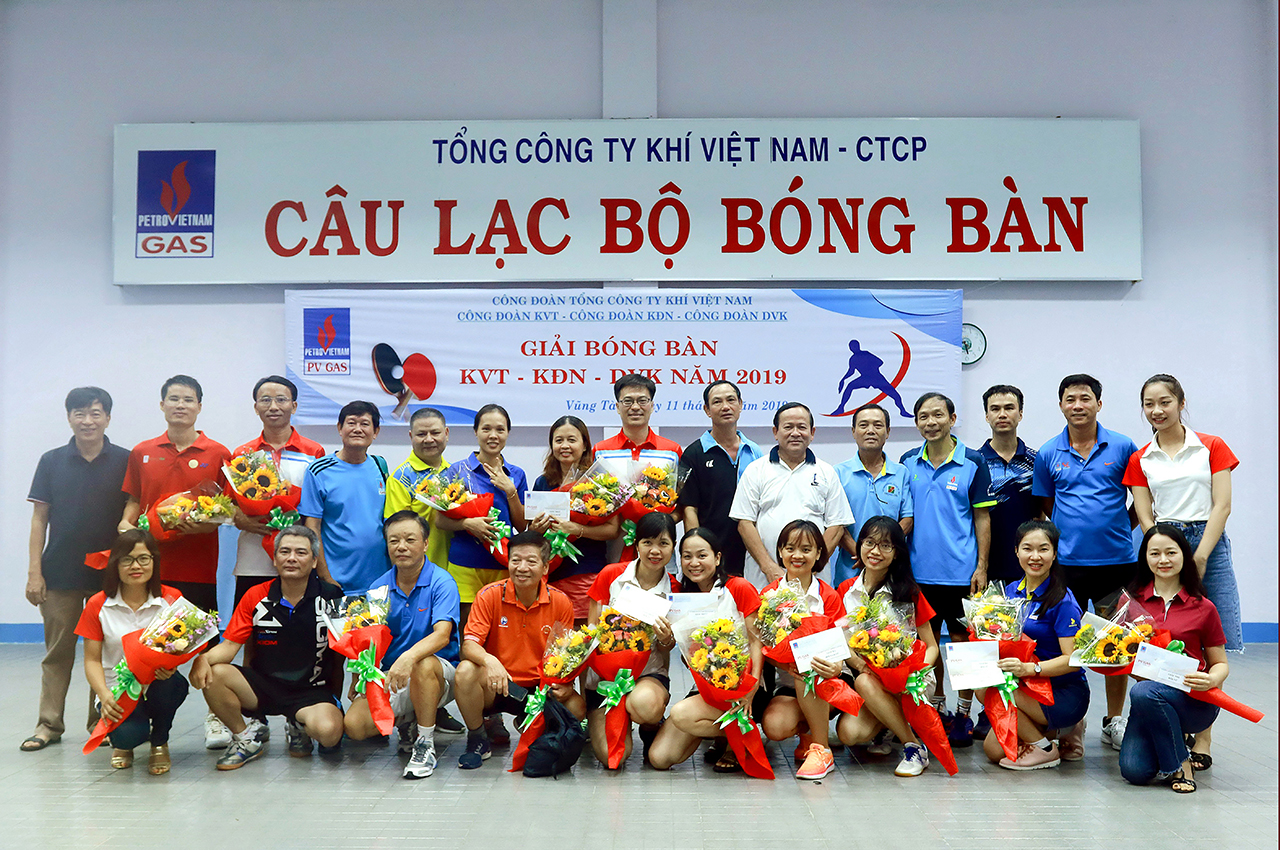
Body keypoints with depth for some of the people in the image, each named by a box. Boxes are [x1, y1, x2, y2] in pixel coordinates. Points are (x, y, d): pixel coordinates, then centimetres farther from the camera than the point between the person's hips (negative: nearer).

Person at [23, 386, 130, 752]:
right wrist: (34, 571, -2)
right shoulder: (52, 461, 4)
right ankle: (49, 725, 15)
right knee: (57, 652, 6)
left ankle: (102, 722, 16)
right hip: (59, 573, 1)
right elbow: (39, 519, 5)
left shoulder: (126, 461, 1)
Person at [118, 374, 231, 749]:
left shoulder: (218, 454, 2)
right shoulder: (142, 453, 10)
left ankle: (215, 716, 14)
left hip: (200, 566, -2)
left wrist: (207, 524, -17)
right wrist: (126, 527, -4)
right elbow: (134, 502, 15)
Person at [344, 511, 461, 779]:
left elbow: (442, 635, -25)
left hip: (439, 674, -4)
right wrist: (358, 681, -5)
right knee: (354, 725, -19)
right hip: (389, 678, 4)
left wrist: (408, 657, -43)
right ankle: (406, 722, 13)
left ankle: (425, 746, -20)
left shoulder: (441, 583, -10)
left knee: (424, 664, -39)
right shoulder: (379, 588, 5)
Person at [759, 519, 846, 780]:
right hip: (787, 682, 1)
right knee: (774, 727, -28)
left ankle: (821, 749, -17)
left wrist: (834, 666, -28)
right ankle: (806, 731, 9)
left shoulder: (828, 596, -1)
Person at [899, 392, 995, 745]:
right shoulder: (908, 463, 6)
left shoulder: (972, 462, -2)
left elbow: (982, 517, -1)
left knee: (962, 640, 4)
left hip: (961, 570, -3)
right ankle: (936, 710, 24)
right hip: (919, 570, 3)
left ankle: (963, 715, 14)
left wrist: (982, 565, -6)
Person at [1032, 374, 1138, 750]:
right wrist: (1055, 541, 2)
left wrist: (1121, 529, 0)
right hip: (1066, 562, 1)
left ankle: (1115, 722, 18)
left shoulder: (1122, 448, 0)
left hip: (1116, 560, -1)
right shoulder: (1048, 454, 4)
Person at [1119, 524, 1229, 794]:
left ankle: (1179, 765, -10)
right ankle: (1173, 741, 16)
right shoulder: (1133, 600, 6)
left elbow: (1220, 664, 7)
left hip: (1193, 701, -3)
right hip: (1150, 707, 3)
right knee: (1134, 770, -21)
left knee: (1143, 693, -36)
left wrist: (1211, 680, -16)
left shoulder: (1203, 608, 0)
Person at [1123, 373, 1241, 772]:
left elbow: (1222, 506, -1)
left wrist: (1199, 557, -10)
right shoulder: (1139, 460, 11)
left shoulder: (1212, 448, 6)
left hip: (1208, 544, -1)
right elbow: (1144, 517, 5)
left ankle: (1202, 739, 1)